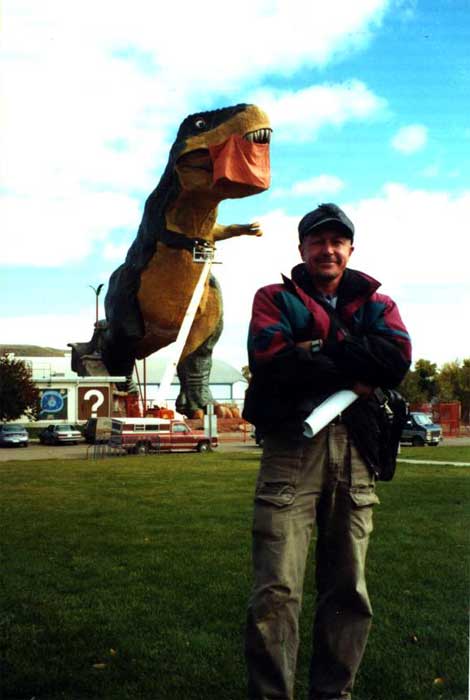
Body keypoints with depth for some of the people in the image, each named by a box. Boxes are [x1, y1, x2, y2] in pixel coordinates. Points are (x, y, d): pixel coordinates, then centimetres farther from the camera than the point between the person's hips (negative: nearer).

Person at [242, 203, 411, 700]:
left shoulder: (376, 304, 17)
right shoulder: (275, 299, 11)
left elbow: (397, 358, -4)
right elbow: (270, 360, -10)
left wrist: (317, 350, -9)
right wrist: (351, 374, -9)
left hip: (354, 452, 3)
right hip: (292, 446, -3)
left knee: (348, 590, 9)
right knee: (277, 589, -9)